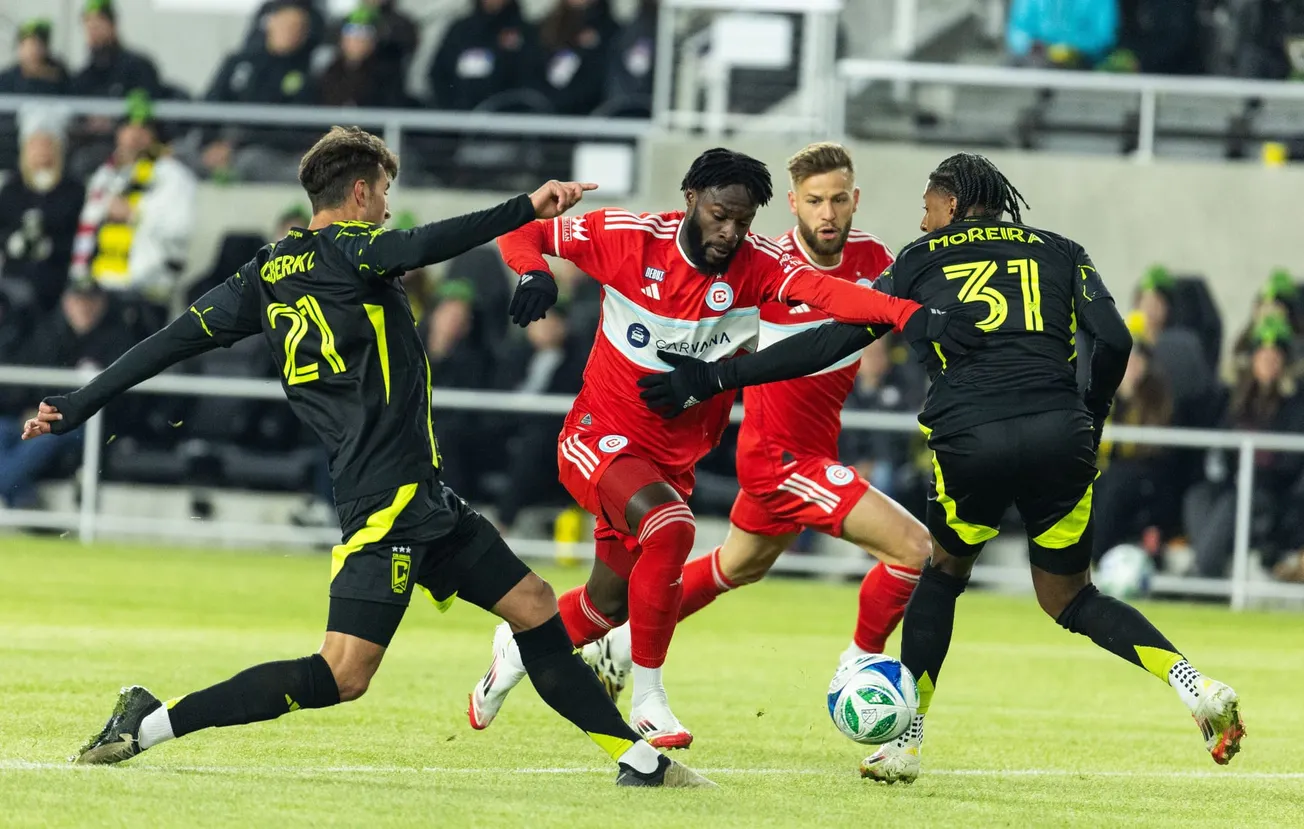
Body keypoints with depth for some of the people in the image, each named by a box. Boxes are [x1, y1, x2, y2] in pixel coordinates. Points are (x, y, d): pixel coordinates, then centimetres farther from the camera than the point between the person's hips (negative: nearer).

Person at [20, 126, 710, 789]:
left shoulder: (266, 274, 15)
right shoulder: (343, 249, -7)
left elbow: (178, 338, 12)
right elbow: (426, 246, -27)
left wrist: (75, 406, 16)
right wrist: (525, 209, -33)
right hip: (389, 497, -10)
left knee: (533, 607, 12)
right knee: (341, 676, -14)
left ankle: (638, 760, 16)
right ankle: (152, 724, -9)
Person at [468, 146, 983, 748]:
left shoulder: (754, 262, -13)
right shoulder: (628, 237, -15)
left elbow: (825, 292, -32)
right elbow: (523, 231, -4)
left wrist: (910, 315, -50)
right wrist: (533, 272, -27)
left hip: (673, 460, 4)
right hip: (599, 441, -4)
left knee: (609, 603, 14)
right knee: (670, 527, -31)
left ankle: (519, 646, 47)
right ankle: (648, 701, -19)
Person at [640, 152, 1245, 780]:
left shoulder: (923, 260, 17)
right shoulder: (1059, 252, 22)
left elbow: (837, 340, 11)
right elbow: (1114, 342, 8)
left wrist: (715, 377, 14)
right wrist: (1087, 424, 24)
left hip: (969, 440, -2)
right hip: (1060, 437, 2)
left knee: (944, 571, 25)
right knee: (1070, 598, 18)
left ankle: (905, 743, 22)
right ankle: (1197, 688, -4)